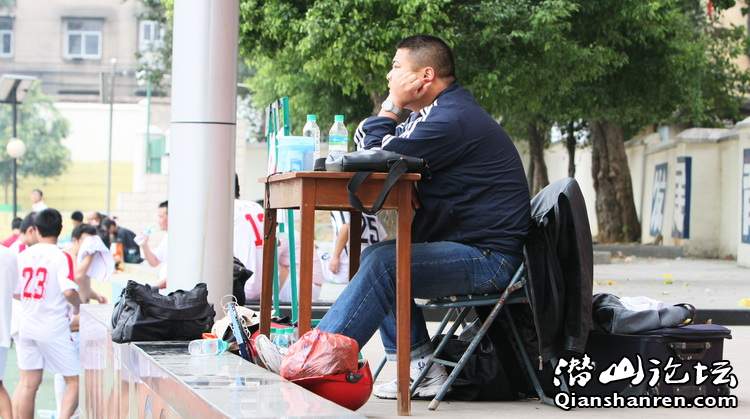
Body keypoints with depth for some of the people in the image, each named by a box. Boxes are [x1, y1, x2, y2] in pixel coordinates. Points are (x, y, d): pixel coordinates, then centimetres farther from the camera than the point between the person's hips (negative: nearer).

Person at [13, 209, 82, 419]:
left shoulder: (23, 256, 3)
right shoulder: (61, 257, -12)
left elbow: (15, 292, 7)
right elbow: (69, 291, -22)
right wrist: (77, 307, -2)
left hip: (27, 328, 5)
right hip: (55, 329, -5)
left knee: (28, 383, 10)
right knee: (74, 381, 4)